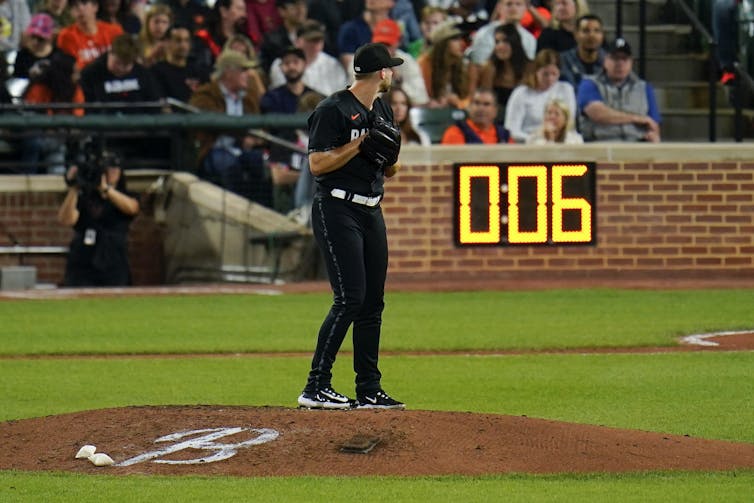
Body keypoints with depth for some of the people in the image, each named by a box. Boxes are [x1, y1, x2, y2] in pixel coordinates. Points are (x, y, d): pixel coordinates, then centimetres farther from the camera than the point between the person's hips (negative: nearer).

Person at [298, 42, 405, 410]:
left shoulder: (383, 111, 16)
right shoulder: (333, 110, -10)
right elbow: (317, 164, -15)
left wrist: (390, 155, -1)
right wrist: (361, 143, -19)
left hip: (371, 213, 9)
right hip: (337, 210, -9)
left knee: (373, 302, 7)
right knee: (349, 299, -15)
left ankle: (369, 390, 11)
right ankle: (316, 387, -14)